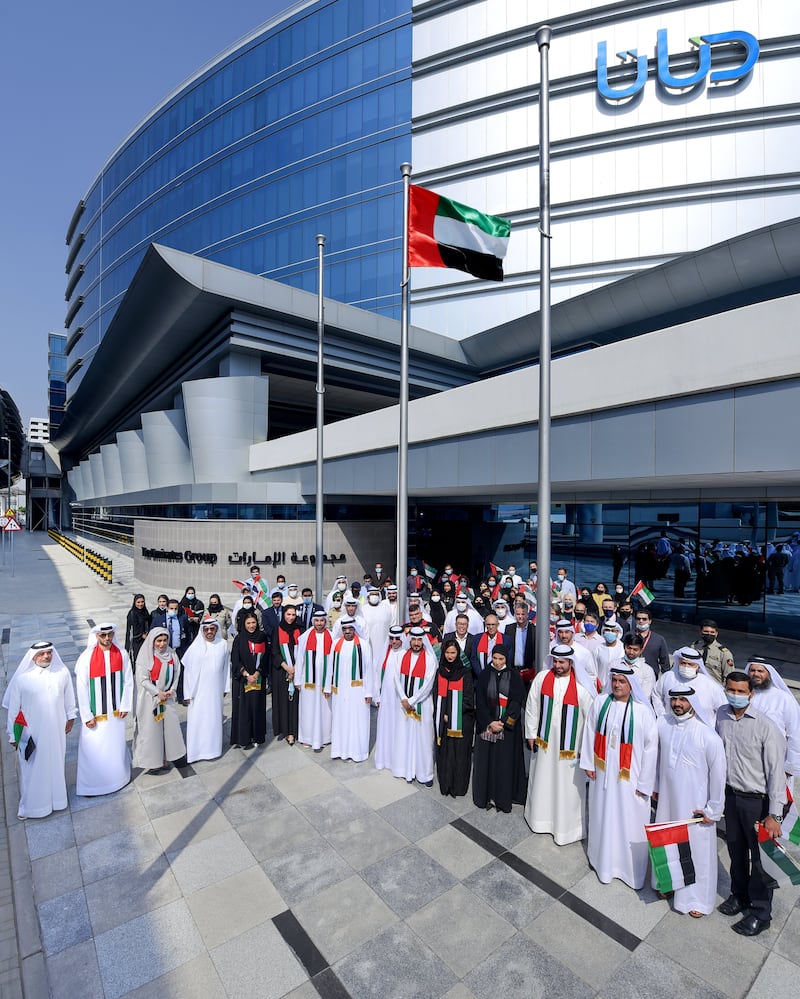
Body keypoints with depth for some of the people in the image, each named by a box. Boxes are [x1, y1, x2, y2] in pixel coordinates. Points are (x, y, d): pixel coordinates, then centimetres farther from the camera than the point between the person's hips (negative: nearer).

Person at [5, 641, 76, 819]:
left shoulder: (62, 672, -12)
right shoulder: (22, 678, -18)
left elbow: (69, 697, 2)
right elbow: (13, 709, -7)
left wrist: (70, 717, 10)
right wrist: (13, 735, 0)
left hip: (56, 729, 2)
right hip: (31, 732, -2)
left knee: (56, 763, 19)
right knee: (32, 768, 14)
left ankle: (55, 797, 41)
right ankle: (30, 805, 37)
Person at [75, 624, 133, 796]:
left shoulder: (122, 654, -9)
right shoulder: (86, 658, -17)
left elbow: (128, 682, -1)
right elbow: (82, 689, -11)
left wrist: (125, 706, -2)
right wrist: (87, 716, -9)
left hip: (116, 711, 2)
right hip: (96, 713, -2)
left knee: (117, 744, 16)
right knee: (93, 748, 8)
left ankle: (119, 777, 37)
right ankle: (90, 783, 30)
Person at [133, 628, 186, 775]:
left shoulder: (171, 654, -1)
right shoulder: (146, 655, -15)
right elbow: (142, 679, -13)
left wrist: (171, 690, -6)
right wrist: (158, 692, -14)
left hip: (168, 697, 5)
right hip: (151, 698, -4)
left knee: (170, 725, 10)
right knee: (151, 728, 5)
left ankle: (168, 756, 26)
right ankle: (152, 761, 20)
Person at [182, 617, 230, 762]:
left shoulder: (223, 644, -3)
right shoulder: (196, 646, -10)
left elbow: (225, 667, 4)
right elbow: (188, 670, -6)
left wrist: (226, 687, 7)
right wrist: (188, 693, -5)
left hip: (215, 690, 2)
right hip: (198, 690, -2)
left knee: (214, 718, 11)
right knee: (197, 719, 4)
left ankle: (213, 748, 26)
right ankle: (195, 750, 20)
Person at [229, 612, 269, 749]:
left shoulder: (263, 637, 2)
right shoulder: (239, 639, -4)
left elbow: (265, 658, 1)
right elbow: (235, 660, -7)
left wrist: (256, 674, -10)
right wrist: (247, 675, -13)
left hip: (259, 679, 2)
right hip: (242, 679, -2)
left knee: (257, 705, 5)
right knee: (243, 706, 0)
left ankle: (256, 736, 16)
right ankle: (244, 739, 9)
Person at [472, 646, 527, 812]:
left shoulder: (514, 677, -3)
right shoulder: (484, 676, 0)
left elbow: (517, 702, -6)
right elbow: (480, 702, -2)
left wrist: (502, 723, -13)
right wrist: (490, 723, -12)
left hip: (509, 727, -1)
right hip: (486, 726, 1)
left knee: (505, 761, 3)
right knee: (486, 759, 5)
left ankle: (503, 797, 17)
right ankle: (486, 795, 19)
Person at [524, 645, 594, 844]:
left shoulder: (581, 686, -17)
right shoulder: (542, 678, -9)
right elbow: (532, 707, 1)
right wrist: (531, 733, 5)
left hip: (569, 745, -3)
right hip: (544, 741, 3)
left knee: (567, 786, 8)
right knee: (542, 781, 18)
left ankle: (566, 826, 29)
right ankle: (541, 817, 41)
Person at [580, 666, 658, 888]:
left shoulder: (643, 711, -17)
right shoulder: (600, 702, -9)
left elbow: (650, 748, -11)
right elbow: (590, 733, 1)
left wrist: (644, 783, -8)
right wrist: (588, 763, 3)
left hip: (629, 778, -3)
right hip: (603, 773, 3)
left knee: (630, 824, 8)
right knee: (603, 818, 18)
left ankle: (632, 870, 30)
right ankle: (604, 861, 39)